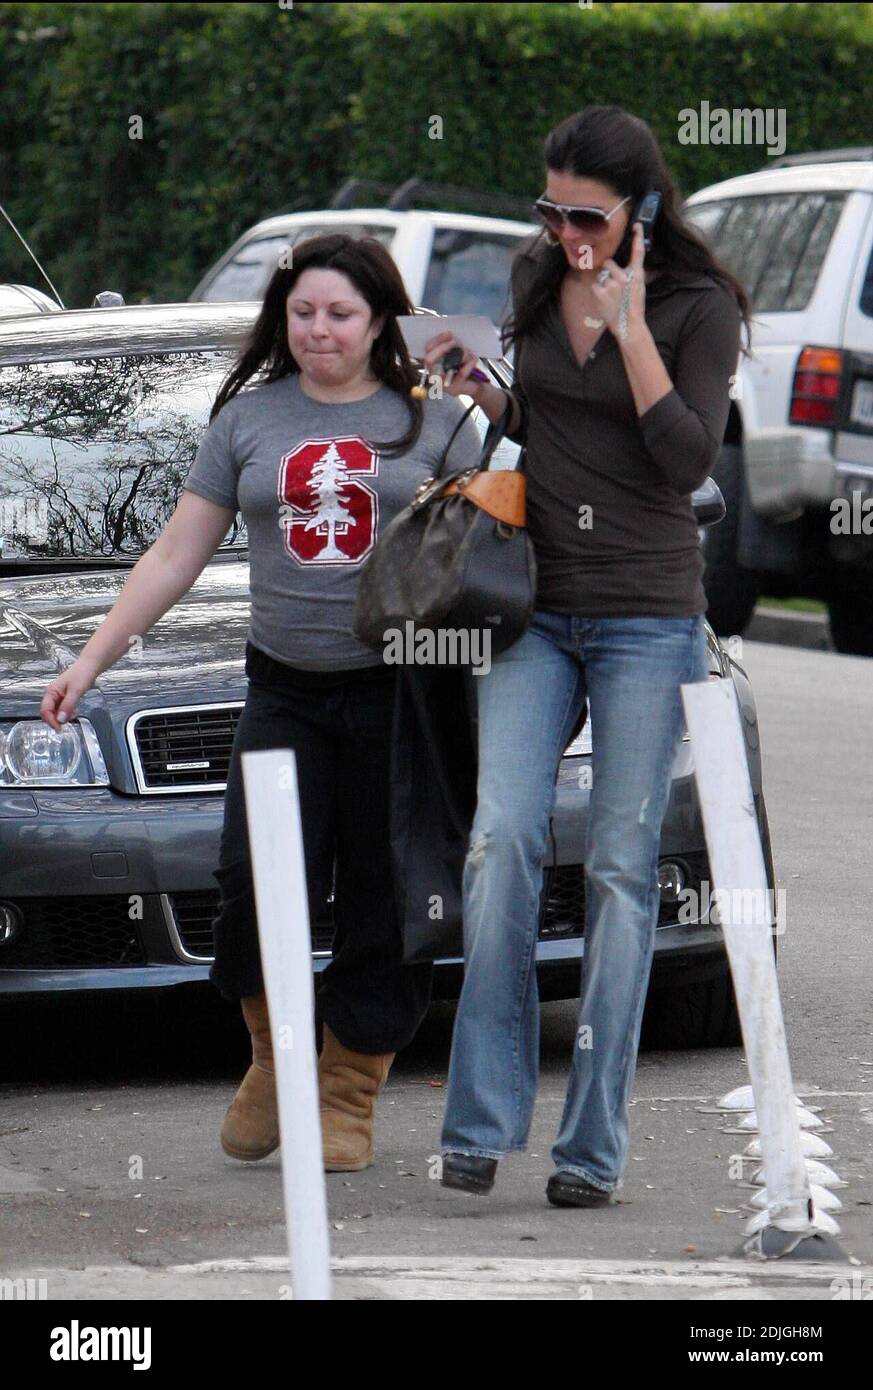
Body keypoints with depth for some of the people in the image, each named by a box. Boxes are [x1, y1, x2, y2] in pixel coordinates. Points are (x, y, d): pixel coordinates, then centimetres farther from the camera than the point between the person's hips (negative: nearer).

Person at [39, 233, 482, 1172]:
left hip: (402, 690, -1)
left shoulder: (433, 420, 7)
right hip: (286, 691, 1)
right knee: (259, 881, -15)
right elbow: (177, 554, 14)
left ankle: (349, 1096, 11)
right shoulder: (249, 418, 12)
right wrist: (93, 658, 9)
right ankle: (273, 1057, 8)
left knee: (384, 904, -1)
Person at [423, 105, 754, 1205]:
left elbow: (689, 460, -13)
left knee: (621, 869, -2)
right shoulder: (535, 282, 8)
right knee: (501, 840, -11)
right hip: (537, 607, 3)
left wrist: (630, 329, -19)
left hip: (646, 616, -3)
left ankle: (593, 1145, 2)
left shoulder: (699, 306, -5)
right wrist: (478, 391, 2)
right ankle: (481, 1124, -8)